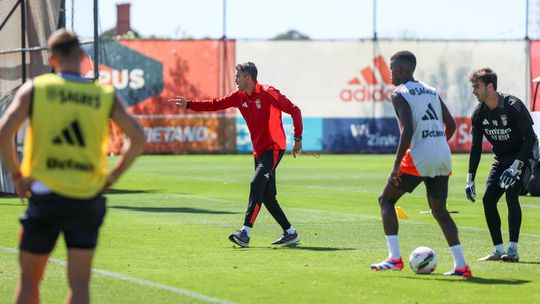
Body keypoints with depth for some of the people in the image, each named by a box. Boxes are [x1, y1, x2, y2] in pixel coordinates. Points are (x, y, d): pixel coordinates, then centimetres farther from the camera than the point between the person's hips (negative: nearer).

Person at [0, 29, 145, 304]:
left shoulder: (34, 89, -2)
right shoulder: (105, 95, 2)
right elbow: (138, 138, 0)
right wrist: (112, 176, 7)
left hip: (45, 196, -1)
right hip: (88, 200, 1)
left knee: (29, 278, 13)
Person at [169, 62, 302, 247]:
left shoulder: (268, 93, -12)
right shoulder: (239, 97, 9)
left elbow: (294, 110, -8)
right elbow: (215, 104, 7)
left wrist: (297, 139, -9)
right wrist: (189, 105, -2)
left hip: (274, 148, -8)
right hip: (259, 151, 8)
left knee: (257, 184, -22)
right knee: (267, 196, 7)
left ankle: (245, 233, -29)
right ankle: (290, 233, 19)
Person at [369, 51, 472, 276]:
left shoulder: (399, 95, -5)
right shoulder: (431, 92, 17)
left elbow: (408, 130, -17)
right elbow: (451, 125, 16)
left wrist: (396, 165, -15)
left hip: (418, 158, -6)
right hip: (443, 158, 6)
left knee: (386, 200, 9)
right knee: (439, 210, 16)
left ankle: (394, 258, -2)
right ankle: (461, 265, 5)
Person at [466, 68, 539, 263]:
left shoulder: (513, 106, -24)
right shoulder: (479, 113, -4)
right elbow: (476, 148, 3)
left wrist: (515, 167, -30)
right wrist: (470, 179, -1)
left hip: (523, 156, -7)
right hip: (501, 159, 7)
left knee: (511, 194, -23)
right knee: (488, 199, -4)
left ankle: (513, 250, -19)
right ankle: (499, 250, 4)